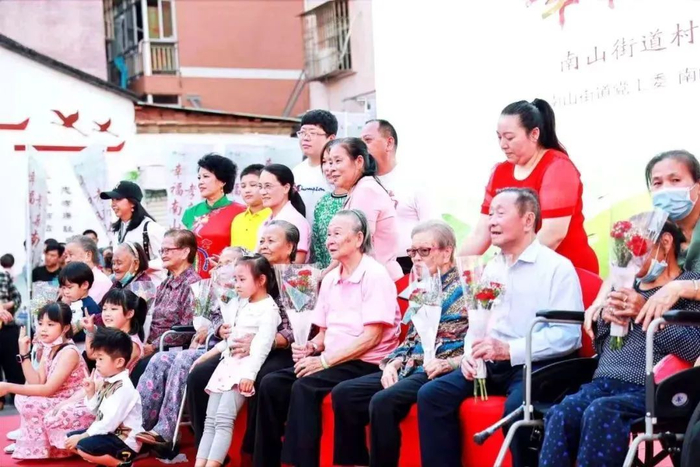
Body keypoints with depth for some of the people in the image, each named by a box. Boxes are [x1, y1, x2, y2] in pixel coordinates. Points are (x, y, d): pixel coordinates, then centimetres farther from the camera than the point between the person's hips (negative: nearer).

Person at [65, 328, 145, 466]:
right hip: (108, 433, 10)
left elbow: (110, 423, -24)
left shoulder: (123, 388, -22)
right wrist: (90, 392, -2)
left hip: (124, 441, -10)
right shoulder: (107, 381, 6)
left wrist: (83, 436, -18)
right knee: (70, 437, 13)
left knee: (83, 446, -27)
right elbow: (97, 412, 14)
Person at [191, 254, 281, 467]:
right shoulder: (242, 305, 20)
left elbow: (263, 345, -17)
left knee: (223, 420, -22)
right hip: (227, 362, 9)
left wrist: (250, 374, -27)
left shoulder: (269, 308, -7)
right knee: (210, 421, -2)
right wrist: (206, 356, 25)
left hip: (245, 365, -9)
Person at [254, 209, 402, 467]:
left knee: (304, 387, -29)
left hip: (365, 364, -8)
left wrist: (325, 360, -19)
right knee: (271, 384, -10)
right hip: (331, 360, 8)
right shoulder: (330, 279, 13)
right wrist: (310, 347, -3)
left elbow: (371, 338, -18)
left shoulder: (375, 276, -11)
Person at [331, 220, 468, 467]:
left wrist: (447, 364, -23)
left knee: (382, 401, -32)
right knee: (343, 394, -4)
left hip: (441, 373, -8)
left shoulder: (465, 289, -5)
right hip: (411, 369, 9)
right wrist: (394, 363, 3)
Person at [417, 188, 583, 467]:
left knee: (516, 406, -36)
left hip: (536, 365, -7)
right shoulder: (491, 268, 17)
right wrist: (471, 353, 0)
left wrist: (509, 349, -22)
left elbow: (568, 335, -16)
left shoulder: (557, 267, -7)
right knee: (431, 395, -11)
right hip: (491, 364, 7)